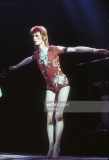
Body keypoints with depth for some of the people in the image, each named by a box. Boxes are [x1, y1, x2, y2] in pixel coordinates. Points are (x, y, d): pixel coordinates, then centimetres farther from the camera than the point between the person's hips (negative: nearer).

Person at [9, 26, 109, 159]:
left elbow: (75, 49, -15)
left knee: (58, 115, -15)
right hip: (50, 87, 4)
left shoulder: (54, 49, -11)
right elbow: (28, 60, 28)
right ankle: (51, 147, -4)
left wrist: (94, 50, -23)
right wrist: (16, 67, 45)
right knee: (49, 116, -6)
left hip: (62, 84, -4)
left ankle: (57, 147, -13)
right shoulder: (37, 54, 4)